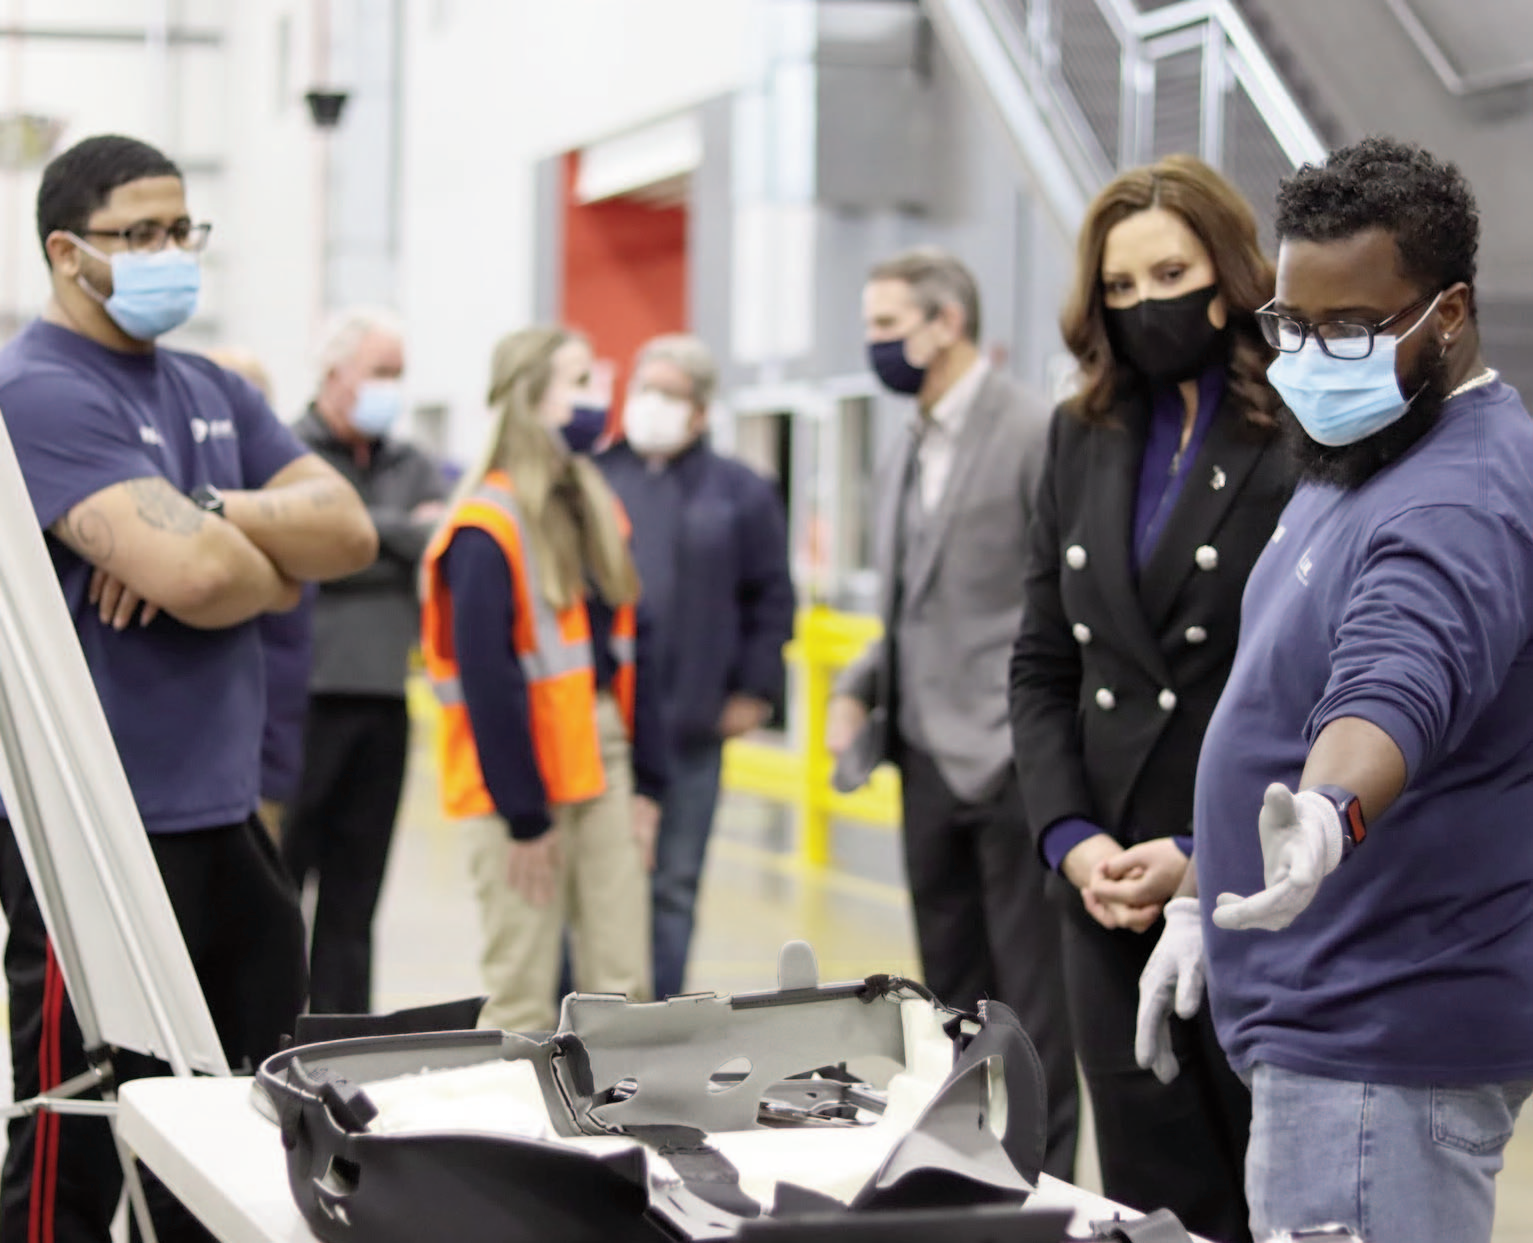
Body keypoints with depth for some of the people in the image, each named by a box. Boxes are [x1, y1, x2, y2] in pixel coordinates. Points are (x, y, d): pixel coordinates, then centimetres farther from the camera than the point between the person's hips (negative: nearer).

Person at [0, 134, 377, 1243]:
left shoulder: (215, 395, 14)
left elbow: (350, 531, 3)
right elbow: (196, 578, -24)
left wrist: (208, 516, -14)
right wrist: (278, 570, -2)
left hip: (225, 821, 8)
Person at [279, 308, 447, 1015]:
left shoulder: (411, 467, 16)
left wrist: (371, 533, -5)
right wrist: (405, 533, -6)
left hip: (383, 702, 6)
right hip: (306, 695, -5)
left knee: (354, 892, 9)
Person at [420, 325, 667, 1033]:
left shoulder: (596, 509, 12)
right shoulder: (487, 527, -13)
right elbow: (486, 678, -15)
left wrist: (647, 782, 9)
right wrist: (523, 815, -15)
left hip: (604, 764, 7)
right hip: (523, 771, -7)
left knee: (623, 985, 6)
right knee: (523, 996, -2)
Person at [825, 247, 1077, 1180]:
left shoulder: (1034, 432, -10)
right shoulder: (912, 452, 15)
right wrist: (860, 687, 7)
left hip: (1010, 761, -8)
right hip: (929, 758, 8)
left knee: (1032, 996, -1)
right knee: (955, 993, 15)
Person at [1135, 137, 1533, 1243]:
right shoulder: (1351, 466, 15)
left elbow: (1393, 693, -38)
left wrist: (1328, 817, -56)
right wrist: (1202, 897, 23)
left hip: (1378, 1038, -10)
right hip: (1326, 1015, 10)